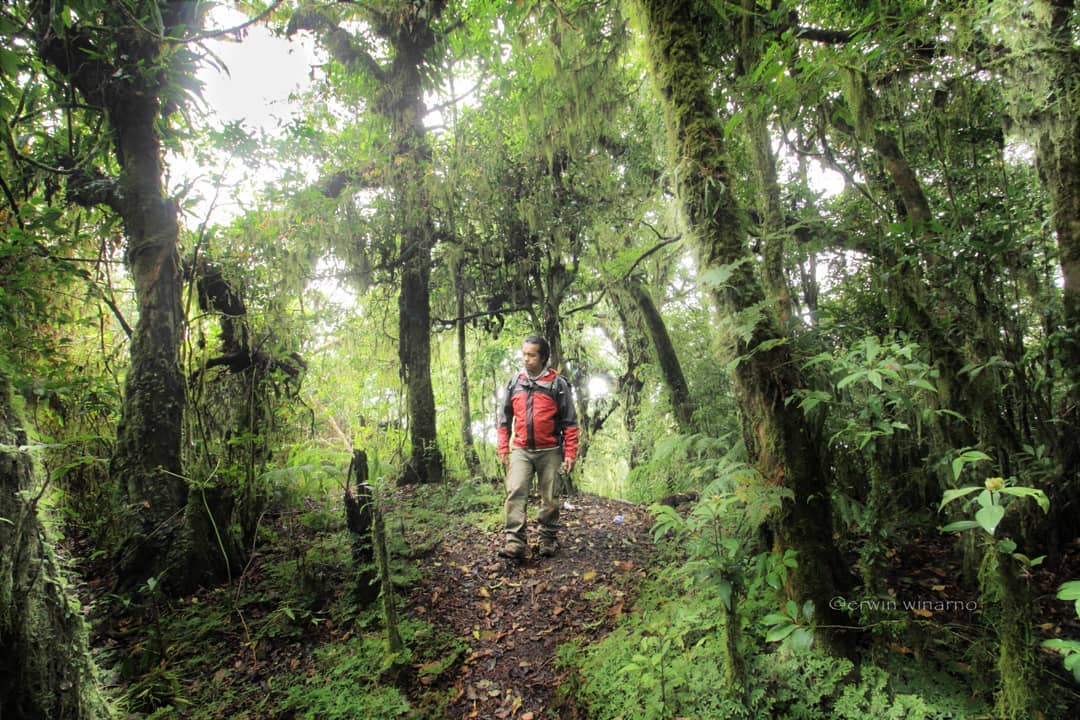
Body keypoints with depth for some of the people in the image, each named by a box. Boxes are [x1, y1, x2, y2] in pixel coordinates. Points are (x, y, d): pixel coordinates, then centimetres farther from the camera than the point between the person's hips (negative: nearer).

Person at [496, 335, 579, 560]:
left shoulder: (557, 383, -3)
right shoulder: (514, 383, 6)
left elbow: (569, 421, -1)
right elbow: (504, 417, 12)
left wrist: (570, 453, -5)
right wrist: (503, 449, 7)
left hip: (549, 451, -2)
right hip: (520, 450, 2)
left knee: (549, 497, 7)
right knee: (515, 493, -12)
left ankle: (549, 539, 23)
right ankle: (515, 542, -12)